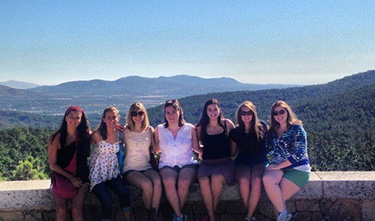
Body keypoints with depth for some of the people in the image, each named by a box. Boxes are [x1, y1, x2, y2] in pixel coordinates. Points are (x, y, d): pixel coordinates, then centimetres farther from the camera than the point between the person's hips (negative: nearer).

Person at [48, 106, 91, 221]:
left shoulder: (84, 135, 2)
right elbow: (52, 164, -3)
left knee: (76, 210, -19)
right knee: (61, 211, -17)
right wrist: (70, 177, -9)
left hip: (80, 178, 1)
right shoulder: (56, 138, -3)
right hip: (61, 177, -1)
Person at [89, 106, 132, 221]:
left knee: (124, 192, -25)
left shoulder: (120, 133, 2)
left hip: (113, 172, 3)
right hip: (98, 174, -3)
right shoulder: (97, 134, -9)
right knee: (107, 202, -24)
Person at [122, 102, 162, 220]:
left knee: (157, 181, -31)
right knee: (147, 184, -32)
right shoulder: (125, 131, 3)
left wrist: (155, 156, 2)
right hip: (130, 169, -3)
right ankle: (149, 211, -7)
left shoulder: (149, 130, 11)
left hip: (147, 167, 3)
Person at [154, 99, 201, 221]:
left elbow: (196, 148, 7)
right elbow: (156, 149, 14)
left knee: (183, 183, -32)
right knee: (169, 183, -33)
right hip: (167, 165, 1)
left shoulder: (190, 128, 4)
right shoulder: (159, 130, 7)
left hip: (188, 163, -1)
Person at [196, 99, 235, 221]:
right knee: (204, 181, -32)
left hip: (225, 162, -1)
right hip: (207, 163, 1)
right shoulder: (201, 127, 7)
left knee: (216, 178, -34)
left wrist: (231, 155, 6)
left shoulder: (227, 124, 5)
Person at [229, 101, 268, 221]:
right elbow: (232, 152, 13)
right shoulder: (235, 132, 4)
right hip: (242, 163, 1)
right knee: (243, 181, -33)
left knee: (256, 181, -34)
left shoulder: (262, 127, 1)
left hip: (260, 162, -1)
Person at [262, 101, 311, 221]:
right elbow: (270, 152, 13)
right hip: (278, 168, 5)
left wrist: (278, 166, -16)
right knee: (267, 178, -29)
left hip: (298, 168, -5)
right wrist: (272, 165, -8)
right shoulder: (272, 131, 12)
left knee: (275, 197, -23)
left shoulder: (296, 128, -4)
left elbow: (299, 154, -13)